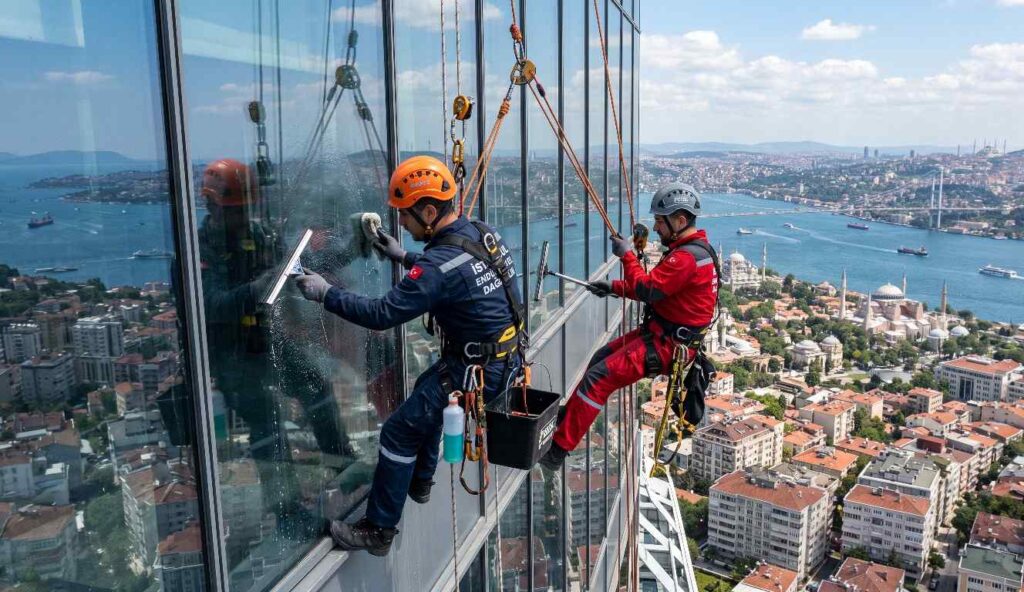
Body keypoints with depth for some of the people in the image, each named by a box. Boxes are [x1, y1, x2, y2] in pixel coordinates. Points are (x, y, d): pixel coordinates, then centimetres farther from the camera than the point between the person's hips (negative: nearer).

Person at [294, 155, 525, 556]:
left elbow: (382, 315, -24)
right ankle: (420, 481, 45)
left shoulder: (439, 263, -26)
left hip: (478, 370, -10)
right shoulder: (479, 232, 1)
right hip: (507, 355, 10)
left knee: (399, 432, 0)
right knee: (426, 391, 32)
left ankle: (378, 531, 13)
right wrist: (405, 258, 20)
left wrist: (325, 293, -14)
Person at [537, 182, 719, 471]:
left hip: (667, 345, -11)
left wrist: (627, 255, -12)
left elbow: (647, 289, -24)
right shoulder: (689, 247, 12)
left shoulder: (688, 257, -23)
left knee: (596, 378, -16)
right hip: (661, 332, 11)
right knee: (600, 358, 18)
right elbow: (655, 286, 19)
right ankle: (567, 418, 27)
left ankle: (559, 447, -10)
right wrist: (614, 287, 11)